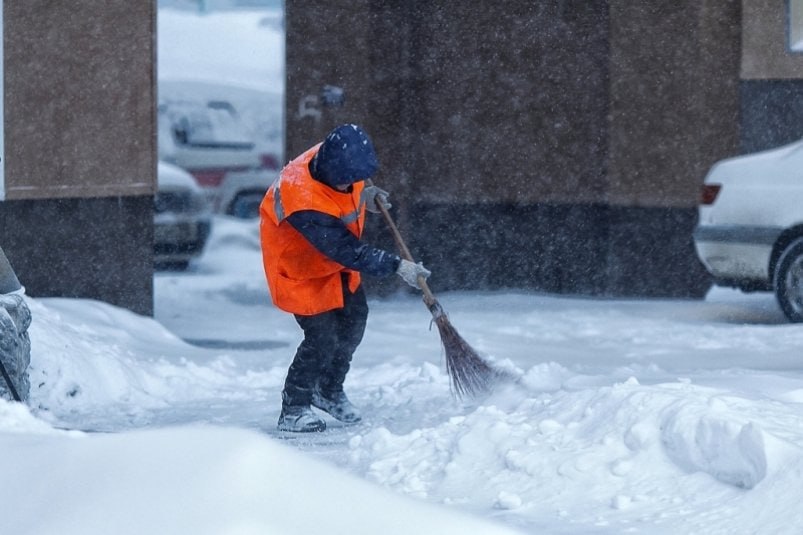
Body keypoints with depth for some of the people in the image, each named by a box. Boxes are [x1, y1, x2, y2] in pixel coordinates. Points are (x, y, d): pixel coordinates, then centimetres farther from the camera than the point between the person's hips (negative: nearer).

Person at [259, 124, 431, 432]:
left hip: (335, 254, 8)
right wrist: (394, 266, -35)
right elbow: (346, 251, -36)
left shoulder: (334, 157, -19)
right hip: (299, 266, -8)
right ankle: (293, 410, 5)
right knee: (323, 336, -12)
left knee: (354, 318, 13)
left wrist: (366, 193, -1)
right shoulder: (303, 201, -41)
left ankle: (329, 390, 34)